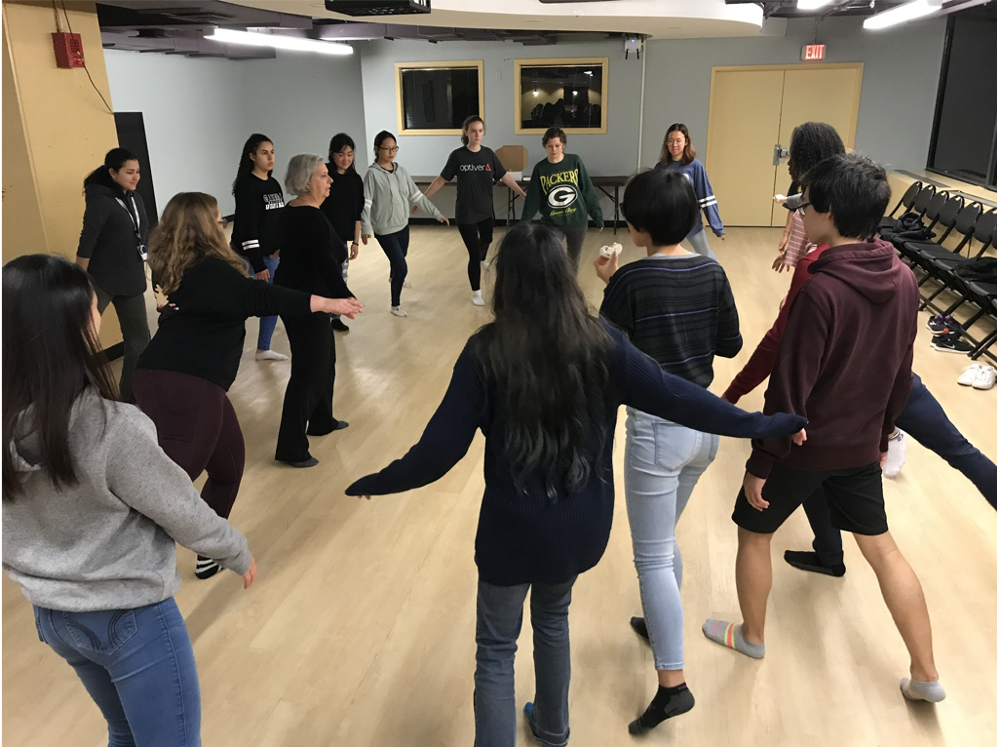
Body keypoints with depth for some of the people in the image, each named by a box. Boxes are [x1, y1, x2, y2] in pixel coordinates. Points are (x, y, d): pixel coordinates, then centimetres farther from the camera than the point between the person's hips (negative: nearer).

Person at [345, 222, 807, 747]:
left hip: (513, 528, -4)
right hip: (582, 523, 4)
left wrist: (374, 484, 0)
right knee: (552, 618, 31)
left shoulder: (486, 353, -17)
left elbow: (439, 450, -16)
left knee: (496, 649, 16)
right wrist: (768, 424, -2)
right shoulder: (600, 343, -11)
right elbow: (675, 398, -12)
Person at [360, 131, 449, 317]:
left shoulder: (401, 172, 1)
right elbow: (365, 203, -21)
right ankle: (395, 305, 12)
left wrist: (437, 214, 2)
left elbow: (417, 196, 5)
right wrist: (365, 228, -35)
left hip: (403, 226, 6)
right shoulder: (372, 174, -16)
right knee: (402, 268, -9)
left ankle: (394, 278, 61)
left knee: (400, 259, 26)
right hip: (385, 230, -6)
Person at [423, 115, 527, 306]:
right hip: (466, 213, -3)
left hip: (486, 210, 4)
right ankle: (476, 292, 17)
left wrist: (524, 195, -2)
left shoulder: (488, 154, -3)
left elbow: (505, 177, 0)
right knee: (473, 254, -1)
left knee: (486, 240, 26)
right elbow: (441, 180, -5)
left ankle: (483, 259, 62)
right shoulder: (457, 155, -11)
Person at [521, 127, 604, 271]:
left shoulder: (575, 161, -5)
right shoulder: (540, 168, -4)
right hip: (551, 223, 0)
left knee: (573, 259, 15)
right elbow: (532, 199, 1)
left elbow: (588, 191, -1)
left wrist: (597, 216, 1)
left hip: (577, 221, 1)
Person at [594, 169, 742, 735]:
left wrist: (610, 286, 0)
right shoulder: (712, 272, -1)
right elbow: (731, 344, 7)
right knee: (665, 537, 25)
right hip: (705, 424, 7)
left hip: (656, 428, -6)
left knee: (653, 554, 3)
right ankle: (664, 625, 43)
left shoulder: (631, 279, -17)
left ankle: (673, 682, 5)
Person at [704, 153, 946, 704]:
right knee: (881, 547, 20)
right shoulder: (904, 280, -5)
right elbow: (901, 375, 6)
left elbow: (789, 388, -23)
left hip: (803, 445, -6)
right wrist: (882, 433, 20)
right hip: (860, 445, 7)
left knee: (753, 532, 17)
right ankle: (926, 675, 29)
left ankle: (751, 635, 37)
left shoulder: (821, 290, -27)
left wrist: (761, 462, -13)